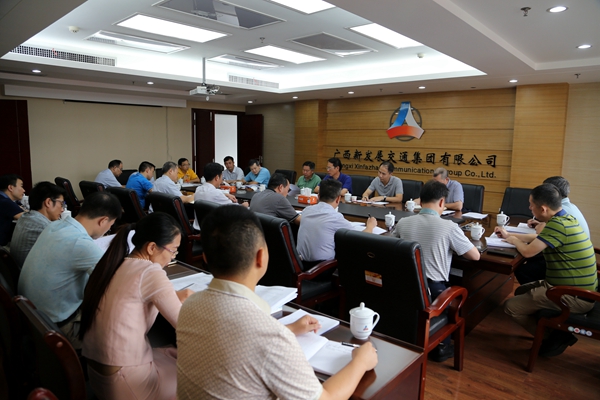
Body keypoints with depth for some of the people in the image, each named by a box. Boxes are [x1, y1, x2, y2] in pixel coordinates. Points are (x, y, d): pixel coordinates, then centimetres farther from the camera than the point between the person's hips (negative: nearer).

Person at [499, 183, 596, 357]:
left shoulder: (558, 225, -25)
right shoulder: (565, 219, 6)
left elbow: (528, 251, -22)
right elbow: (538, 238, 21)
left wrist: (514, 240, -1)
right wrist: (509, 235, 23)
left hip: (574, 297, -10)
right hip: (579, 289, 10)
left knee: (511, 306, -7)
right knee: (521, 291, 22)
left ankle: (555, 339, 7)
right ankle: (559, 330, 12)